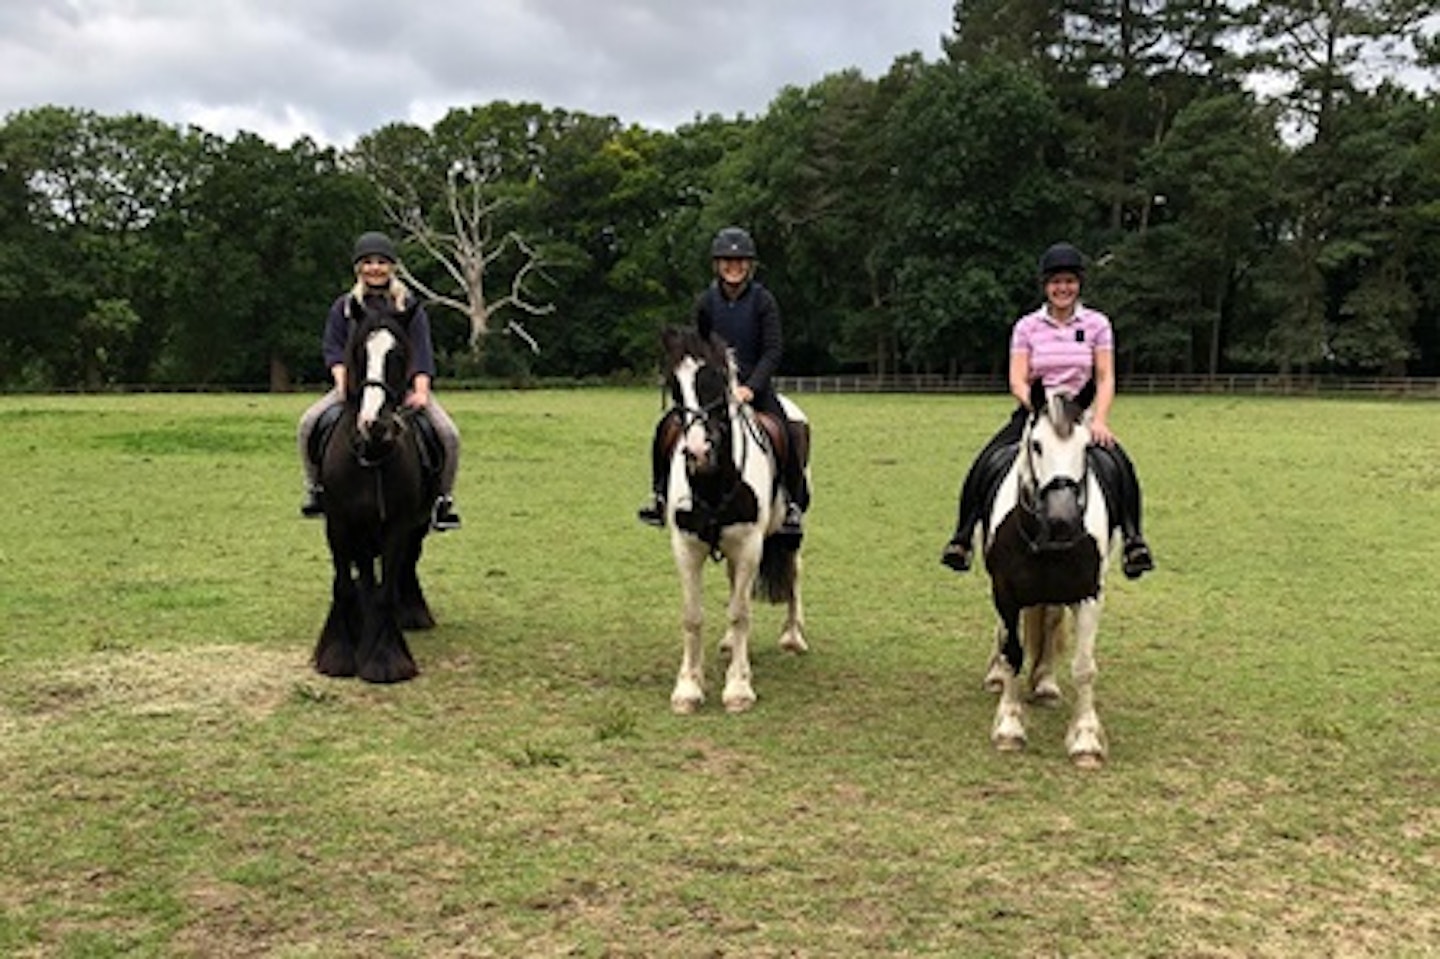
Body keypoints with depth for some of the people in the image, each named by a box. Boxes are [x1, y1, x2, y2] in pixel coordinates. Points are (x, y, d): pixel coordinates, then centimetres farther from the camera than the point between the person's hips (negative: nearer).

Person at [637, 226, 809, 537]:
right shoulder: (706, 302, 1)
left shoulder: (763, 301, -5)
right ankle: (660, 494, 5)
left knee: (787, 434, -24)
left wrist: (750, 388, -20)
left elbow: (773, 350, -9)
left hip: (754, 385, -2)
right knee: (666, 427, -13)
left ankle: (795, 505, -8)